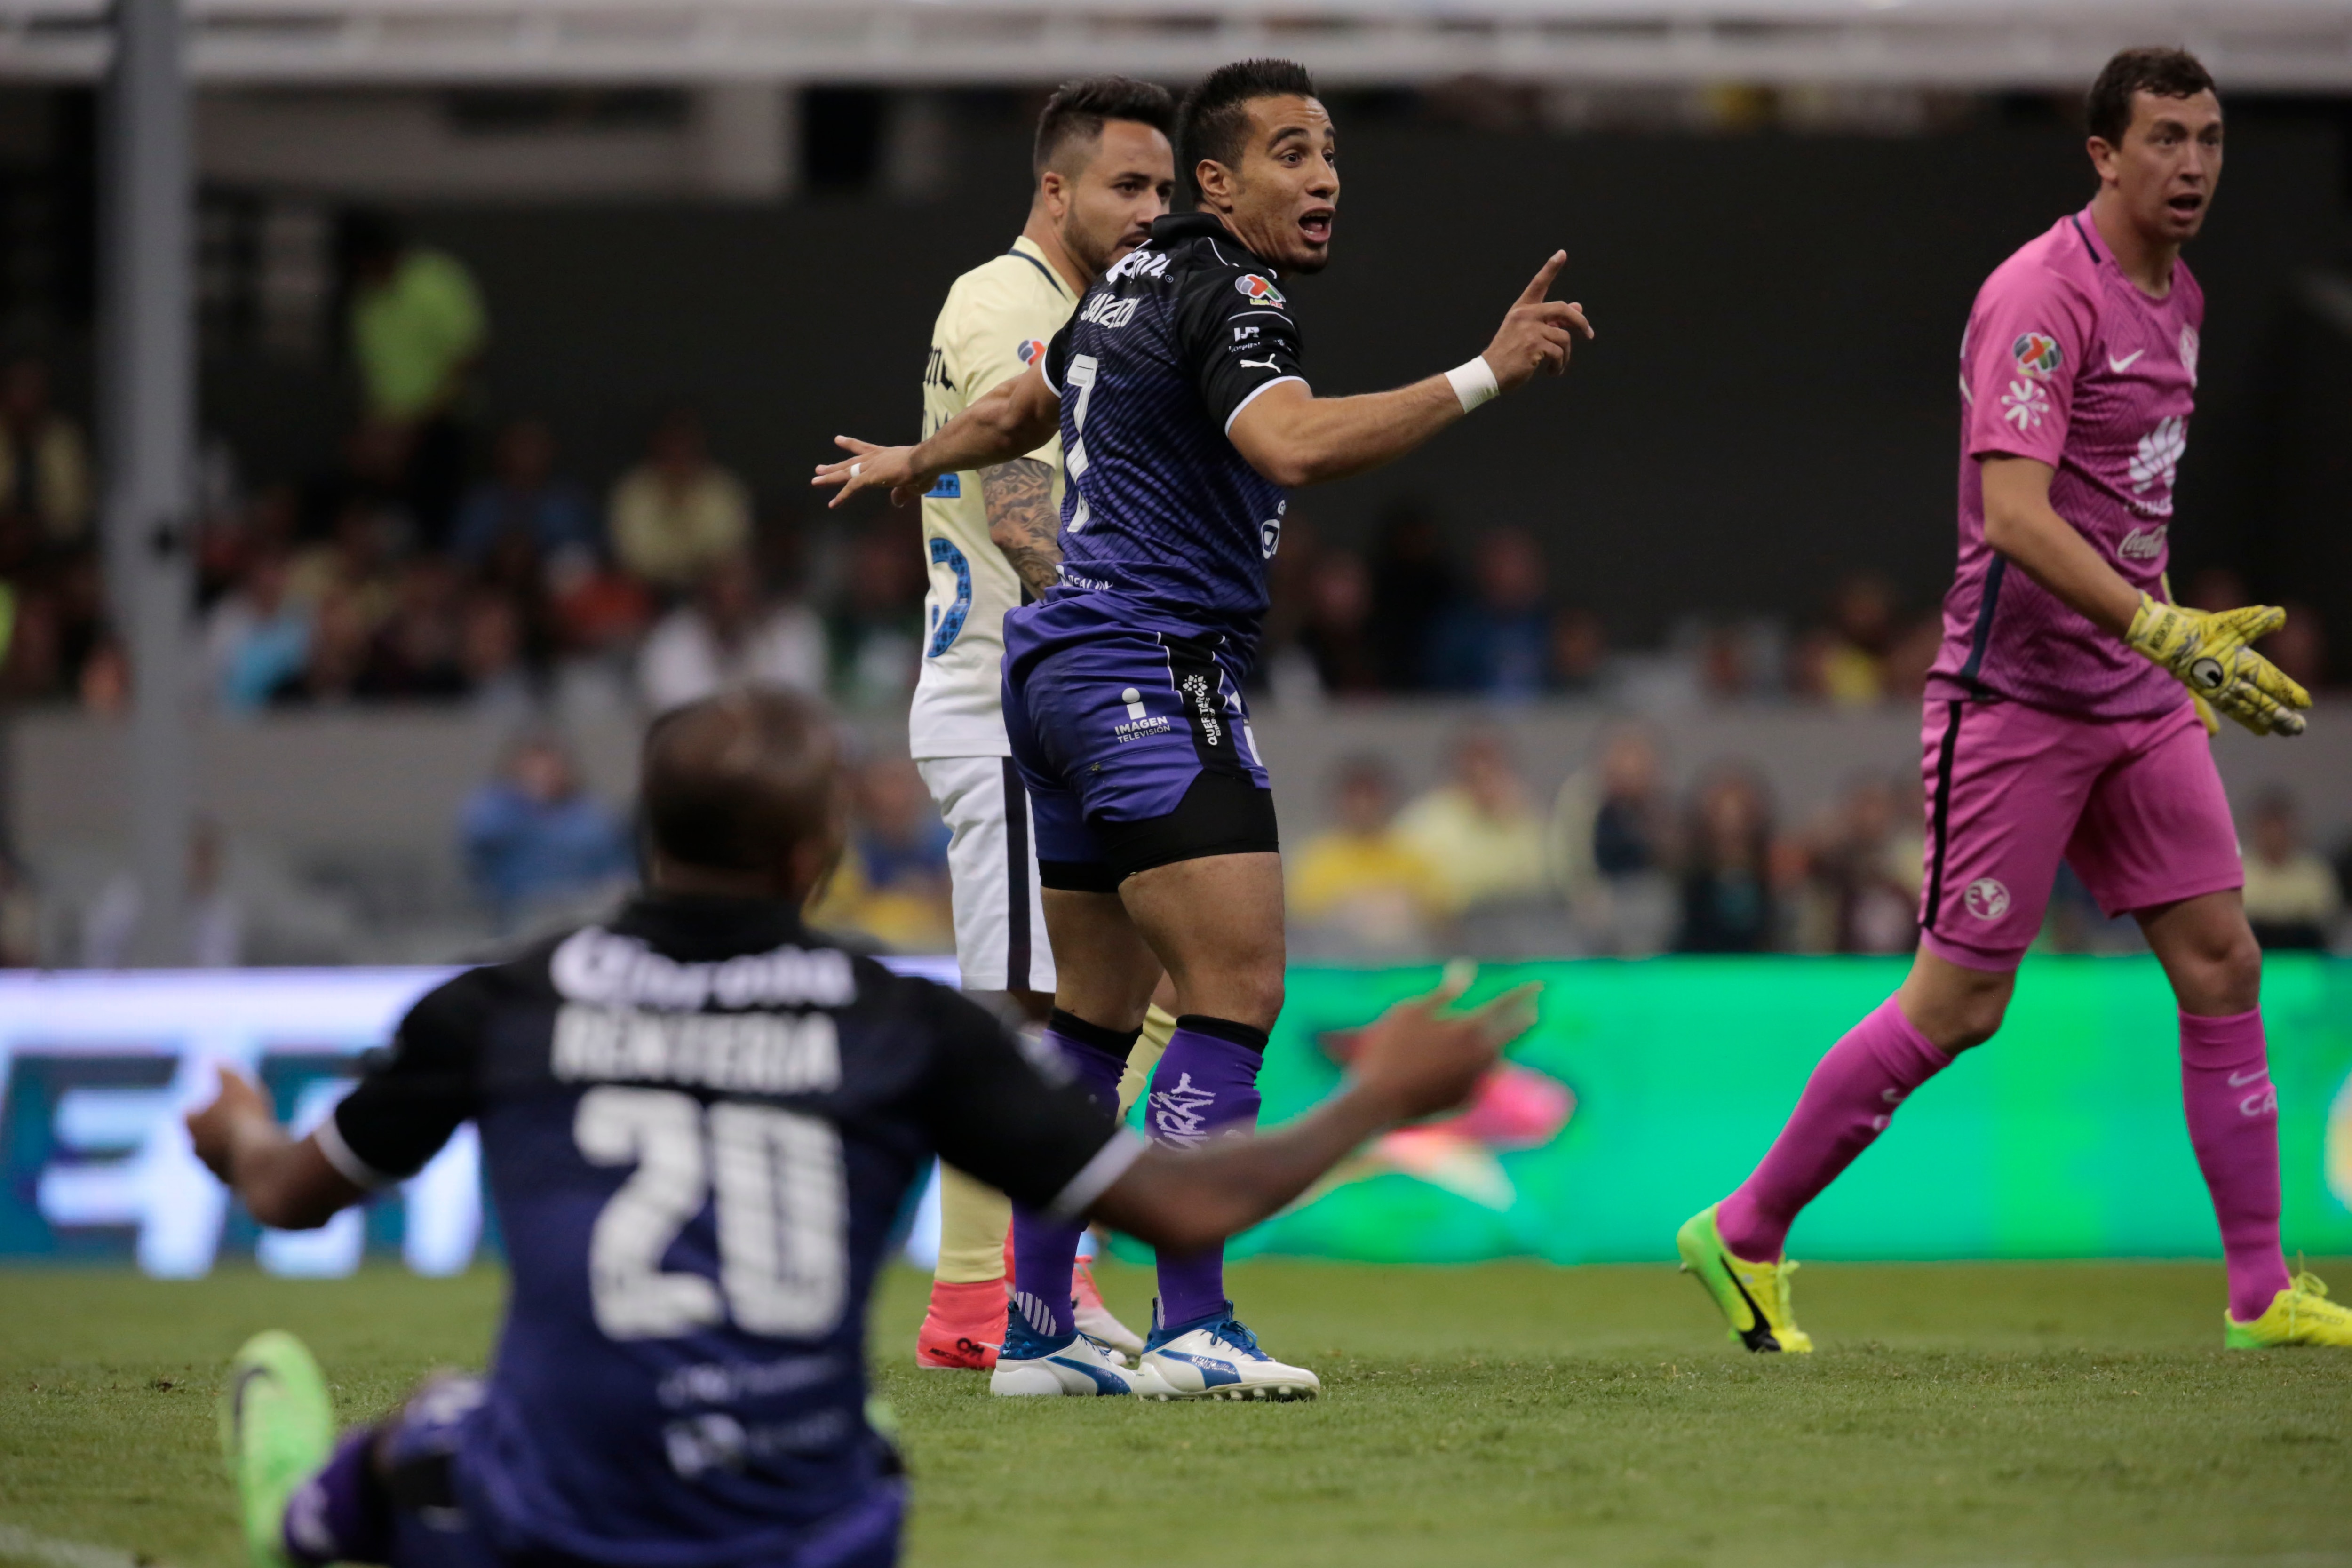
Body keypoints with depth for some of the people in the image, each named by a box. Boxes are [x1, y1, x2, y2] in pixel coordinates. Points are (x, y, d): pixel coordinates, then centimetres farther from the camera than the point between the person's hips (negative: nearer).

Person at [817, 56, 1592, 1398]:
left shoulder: (1144, 280, 16)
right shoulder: (1225, 295, -13)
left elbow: (1019, 410, 34)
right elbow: (1297, 444, -33)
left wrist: (914, 464, 54)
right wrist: (1485, 378, -37)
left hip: (1062, 672, 11)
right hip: (1154, 670, -11)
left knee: (1100, 1014, 14)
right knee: (1238, 991, -14)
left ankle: (1040, 1326, 15)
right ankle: (1190, 1327, -19)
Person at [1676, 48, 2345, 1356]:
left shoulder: (2177, 299, 12)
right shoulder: (2042, 298, -17)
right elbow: (2016, 518, -26)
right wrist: (2165, 634, -34)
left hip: (2136, 703, 8)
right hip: (2017, 695, -8)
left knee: (2223, 962, 1)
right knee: (1959, 1004, -4)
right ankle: (1745, 1235, 11)